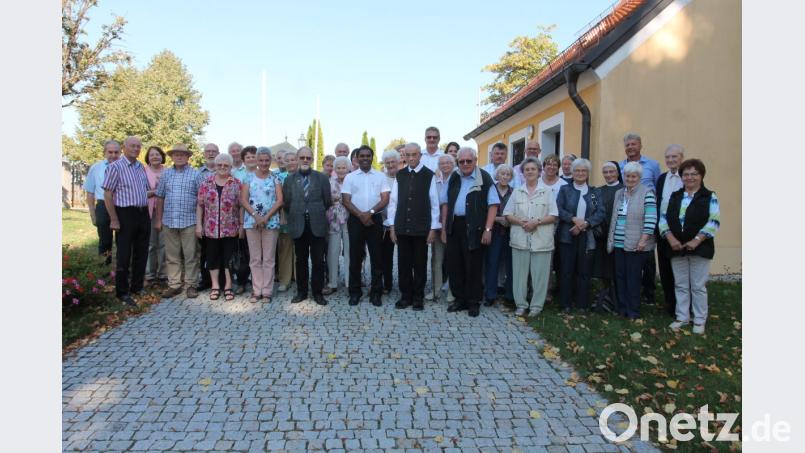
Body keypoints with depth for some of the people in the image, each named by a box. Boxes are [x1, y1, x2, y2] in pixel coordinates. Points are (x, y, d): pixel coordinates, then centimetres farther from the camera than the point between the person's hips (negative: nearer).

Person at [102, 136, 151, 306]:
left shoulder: (141, 167, 11)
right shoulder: (115, 167, -8)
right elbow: (107, 194, -10)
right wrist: (114, 219, -14)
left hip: (143, 214, 6)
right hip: (125, 214, -6)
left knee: (141, 253, 12)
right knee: (124, 255, 0)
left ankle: (137, 287, 25)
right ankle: (122, 292, 10)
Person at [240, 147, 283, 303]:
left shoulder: (275, 178, 3)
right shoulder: (249, 177, 6)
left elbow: (280, 200, -3)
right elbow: (243, 200, 1)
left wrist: (266, 217, -13)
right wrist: (256, 215, -13)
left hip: (271, 222, -1)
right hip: (252, 221, 1)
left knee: (268, 258, 3)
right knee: (254, 258, 6)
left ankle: (267, 291, 10)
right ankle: (256, 290, 14)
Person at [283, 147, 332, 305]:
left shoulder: (322, 178, 3)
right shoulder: (289, 179, 6)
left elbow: (327, 202, 6)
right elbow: (286, 203, 8)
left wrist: (317, 213, 11)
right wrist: (295, 215, 9)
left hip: (317, 225, -1)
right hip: (298, 225, 1)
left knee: (318, 260, 2)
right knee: (301, 260, 10)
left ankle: (317, 292, 13)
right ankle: (301, 292, 20)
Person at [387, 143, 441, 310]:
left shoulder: (429, 175, -2)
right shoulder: (400, 175, 7)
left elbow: (434, 203, -2)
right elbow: (393, 201, 8)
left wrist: (433, 228, -4)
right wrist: (392, 226, 4)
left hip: (421, 228, -2)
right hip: (402, 227, 3)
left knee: (420, 264, 6)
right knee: (403, 263, 7)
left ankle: (418, 297, 19)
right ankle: (406, 296, 20)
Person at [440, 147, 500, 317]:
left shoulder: (484, 179, -4)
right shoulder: (453, 178, 11)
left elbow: (493, 205, -7)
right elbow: (445, 203, 15)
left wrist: (487, 229, -14)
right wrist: (444, 227, 9)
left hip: (474, 228, -5)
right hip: (454, 226, 5)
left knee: (473, 266, 2)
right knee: (454, 264, 9)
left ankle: (474, 302, 15)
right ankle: (460, 299, 23)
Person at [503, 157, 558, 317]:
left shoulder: (547, 192, 5)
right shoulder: (516, 192, 10)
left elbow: (554, 216, 0)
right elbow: (507, 215, 6)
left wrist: (537, 222, -14)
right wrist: (521, 222, -11)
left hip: (541, 240, -1)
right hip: (520, 239, 2)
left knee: (539, 274, 2)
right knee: (519, 273, 5)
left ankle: (536, 305, 13)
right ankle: (521, 304, 16)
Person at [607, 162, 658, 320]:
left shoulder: (647, 193, -5)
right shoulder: (618, 193, 13)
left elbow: (651, 219, -11)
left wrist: (643, 240, -17)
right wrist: (611, 239, 11)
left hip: (636, 244, -5)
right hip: (619, 243, 6)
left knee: (633, 278, 0)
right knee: (620, 276, 8)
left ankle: (633, 312, 12)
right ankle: (622, 308, 19)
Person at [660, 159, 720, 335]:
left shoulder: (709, 197, -1)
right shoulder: (674, 196, 10)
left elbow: (714, 222, -10)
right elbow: (664, 218, 4)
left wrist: (697, 240, -17)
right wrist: (671, 238, -9)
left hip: (699, 249, -4)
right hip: (677, 248, 4)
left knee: (698, 286, 2)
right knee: (680, 285, 11)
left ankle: (699, 320, 15)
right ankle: (682, 317, 23)